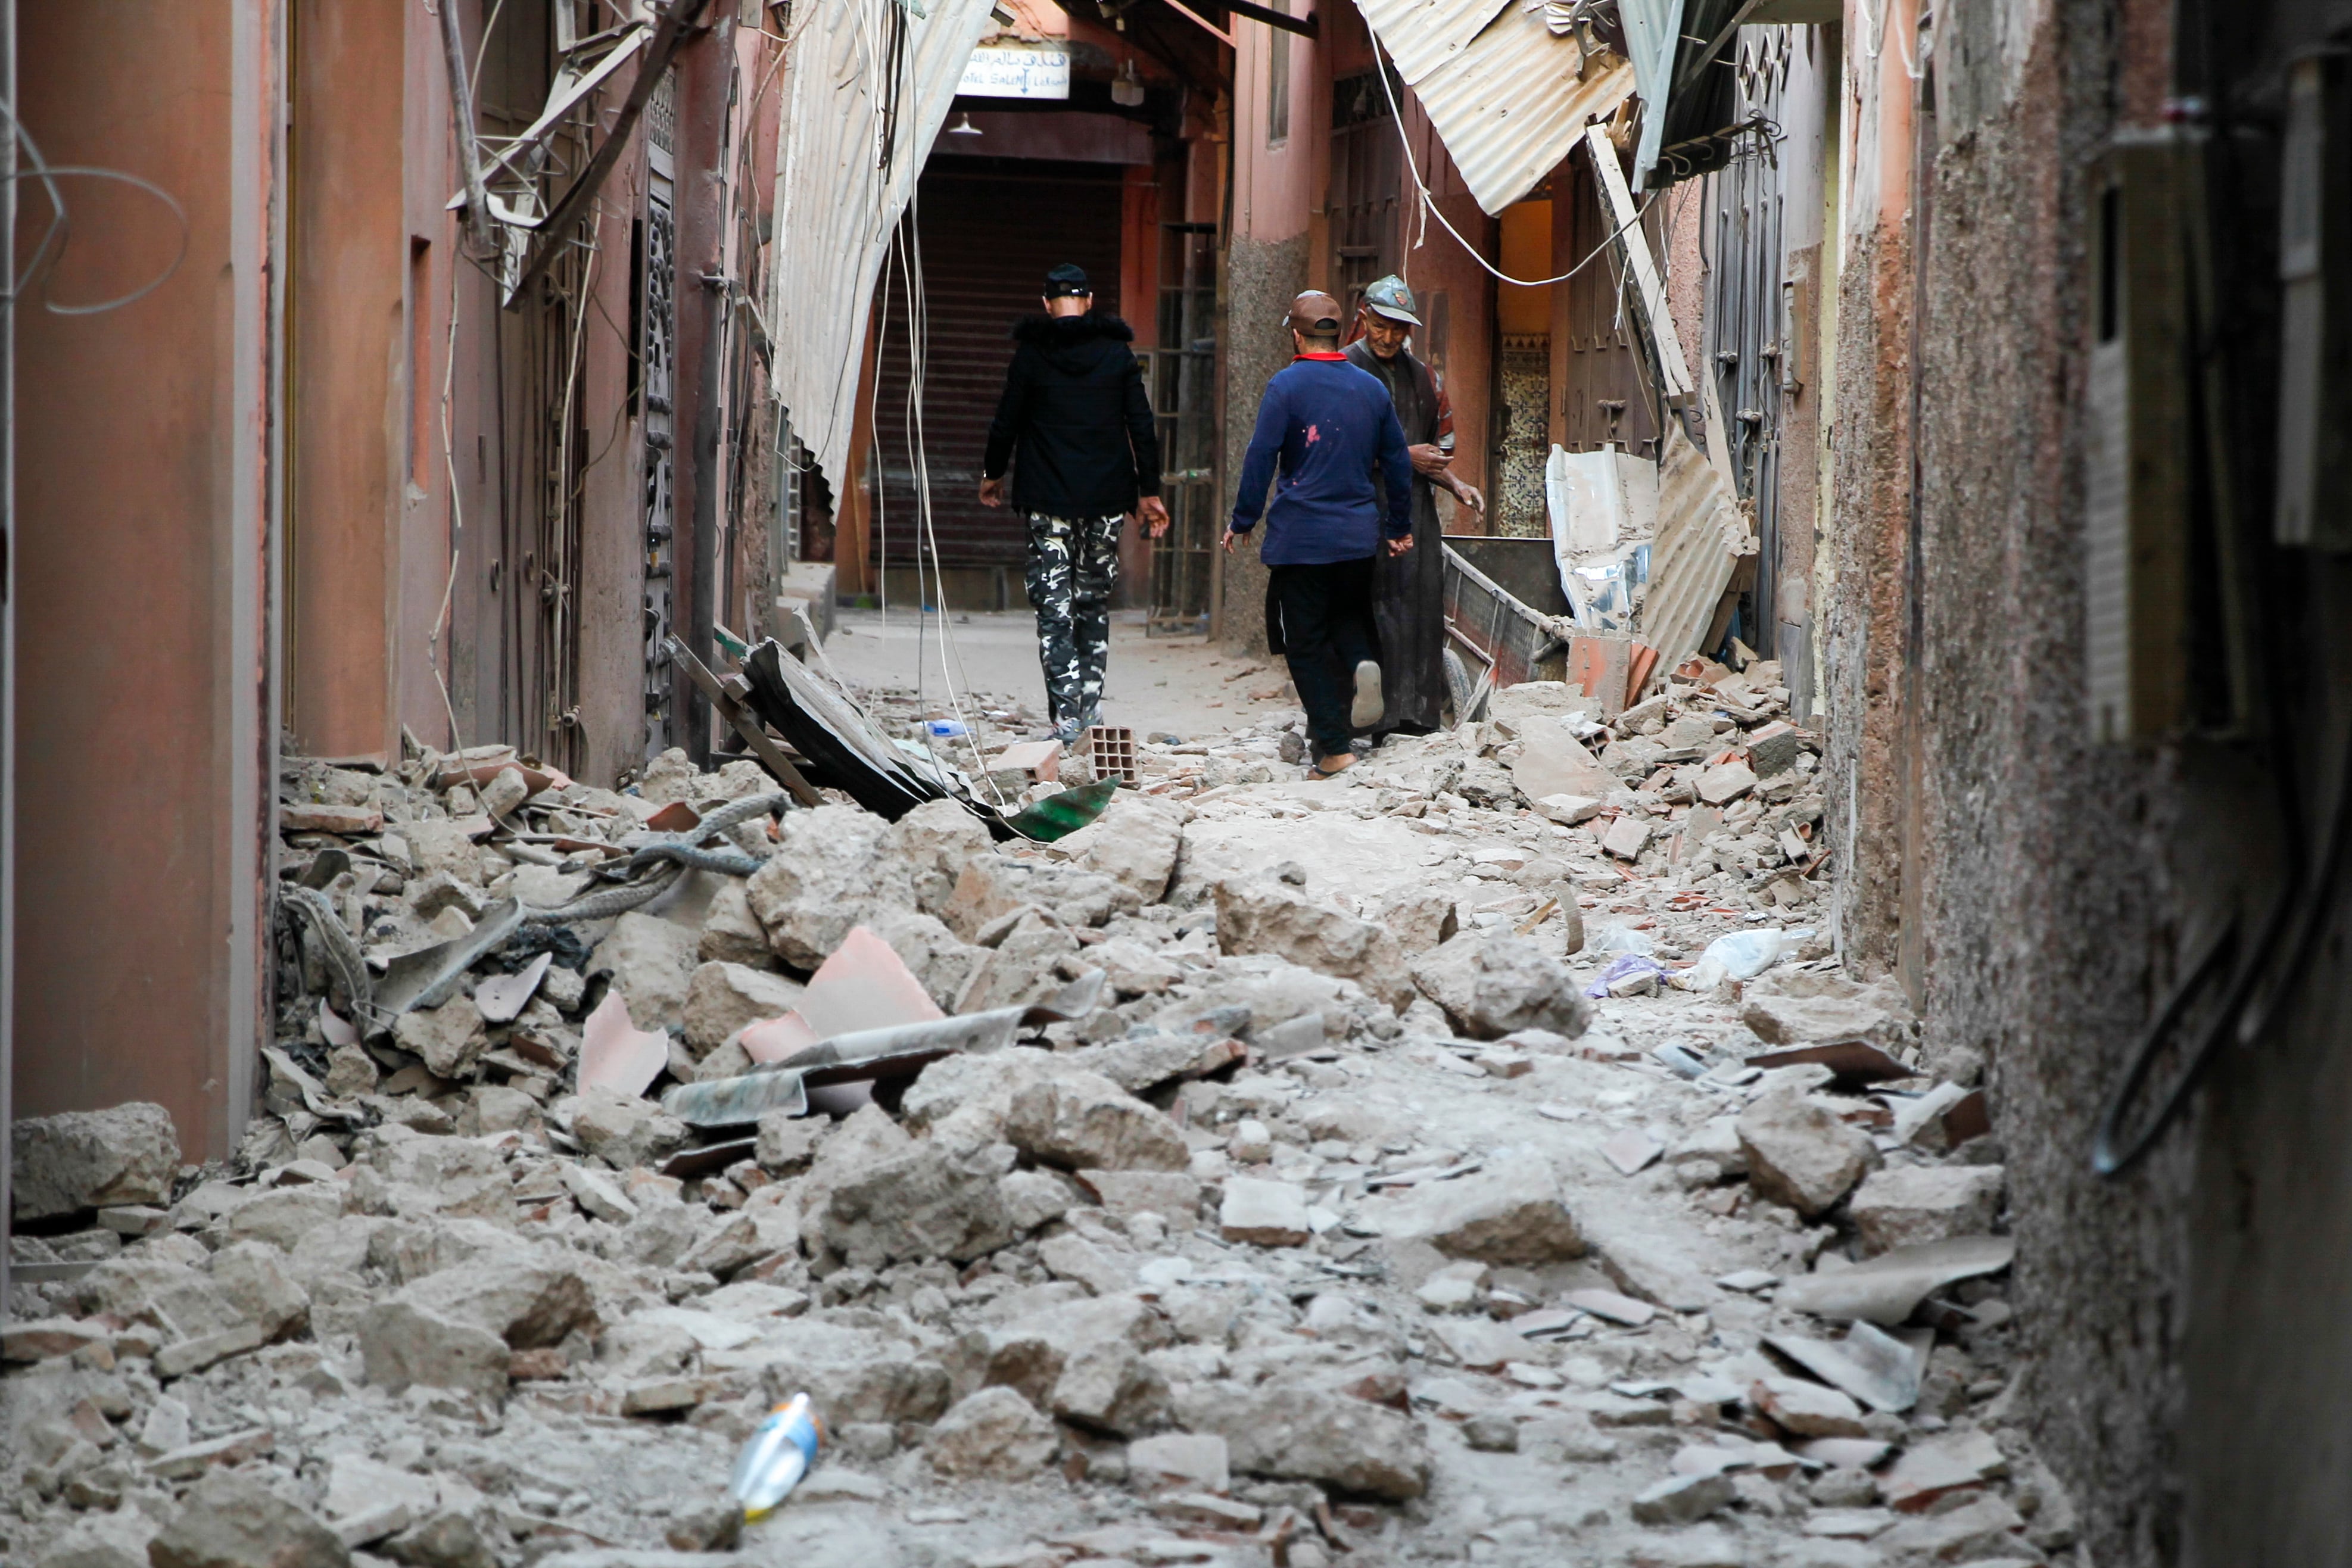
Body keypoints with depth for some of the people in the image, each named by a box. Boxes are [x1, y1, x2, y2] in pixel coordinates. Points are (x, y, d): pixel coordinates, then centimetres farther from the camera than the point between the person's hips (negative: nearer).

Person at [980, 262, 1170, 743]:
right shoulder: (1118, 353, 2)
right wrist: (1149, 491, 11)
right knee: (1095, 603, 16)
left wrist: (992, 474, 21)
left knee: (1054, 608, -3)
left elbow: (1006, 422, 3)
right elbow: (1141, 426, 3)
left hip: (1048, 498, -2)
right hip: (1106, 499, 2)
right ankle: (1091, 707, 15)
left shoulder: (1031, 355, -3)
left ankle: (1067, 716, -12)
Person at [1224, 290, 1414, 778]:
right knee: (1349, 614, 24)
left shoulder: (1286, 386, -9)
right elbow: (1397, 462, 13)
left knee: (1306, 641, 3)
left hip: (1300, 535, -4)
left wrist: (1242, 522, -1)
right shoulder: (1372, 388, 6)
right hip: (1360, 533, 5)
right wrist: (1400, 527, 24)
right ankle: (1364, 664, -9)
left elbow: (1261, 459, -11)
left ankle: (1334, 746, -2)